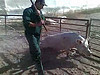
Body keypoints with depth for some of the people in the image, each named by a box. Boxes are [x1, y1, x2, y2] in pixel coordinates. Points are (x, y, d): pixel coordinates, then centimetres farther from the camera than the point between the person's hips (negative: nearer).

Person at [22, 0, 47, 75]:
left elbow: (43, 22, 3)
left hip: (38, 34, 8)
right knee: (37, 51, -15)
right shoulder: (28, 11, -12)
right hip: (30, 34, -7)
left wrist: (39, 15, -14)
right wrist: (36, 25, -21)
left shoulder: (40, 11, 12)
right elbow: (26, 23, -21)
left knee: (34, 50, 20)